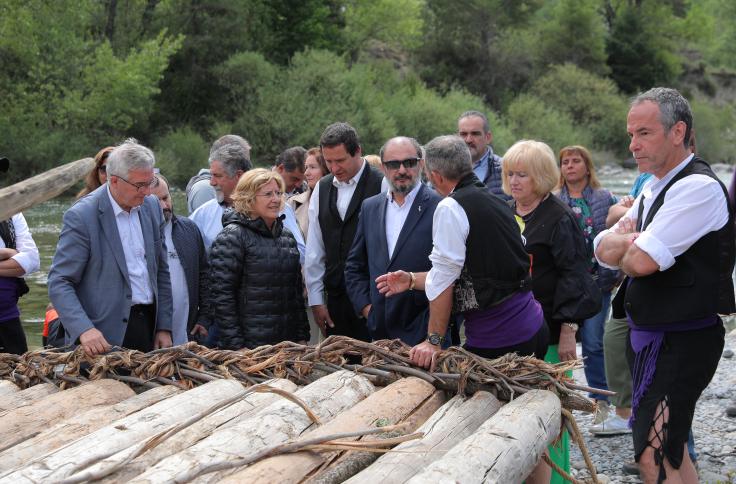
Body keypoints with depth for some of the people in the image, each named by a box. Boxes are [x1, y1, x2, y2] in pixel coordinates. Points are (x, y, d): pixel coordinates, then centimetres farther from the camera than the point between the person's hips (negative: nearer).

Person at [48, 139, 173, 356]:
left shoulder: (151, 206, 6)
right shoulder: (81, 216, -13)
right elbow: (59, 282, -13)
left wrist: (164, 327, 8)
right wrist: (84, 329, -26)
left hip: (149, 326, 5)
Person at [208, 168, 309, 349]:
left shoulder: (286, 236, 14)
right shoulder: (231, 237, -7)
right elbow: (221, 295, -12)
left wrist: (302, 337, 12)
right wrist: (235, 346, -16)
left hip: (288, 341, 6)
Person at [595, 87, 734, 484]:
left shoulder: (699, 187, -18)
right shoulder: (654, 188, 12)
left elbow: (642, 261, -25)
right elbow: (602, 248, 10)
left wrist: (621, 247, -2)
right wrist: (630, 240, -12)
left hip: (681, 342, -10)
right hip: (649, 336, 10)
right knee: (671, 451, 19)